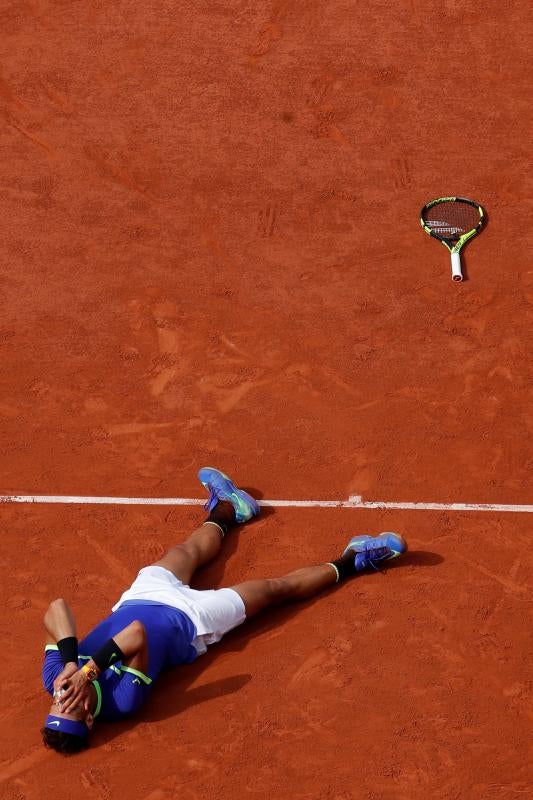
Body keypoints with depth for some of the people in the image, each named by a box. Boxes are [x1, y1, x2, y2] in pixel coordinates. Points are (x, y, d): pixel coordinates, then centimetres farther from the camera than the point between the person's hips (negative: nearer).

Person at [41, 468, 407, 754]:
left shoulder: (56, 677, -31)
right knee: (276, 588, 13)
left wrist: (73, 662, -52)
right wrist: (90, 670, -58)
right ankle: (352, 561, 37)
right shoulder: (122, 701, -40)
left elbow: (58, 608, -43)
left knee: (188, 551, 26)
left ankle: (228, 509, 61)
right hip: (190, 617, -3)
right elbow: (138, 634, -56)